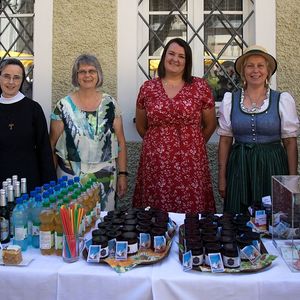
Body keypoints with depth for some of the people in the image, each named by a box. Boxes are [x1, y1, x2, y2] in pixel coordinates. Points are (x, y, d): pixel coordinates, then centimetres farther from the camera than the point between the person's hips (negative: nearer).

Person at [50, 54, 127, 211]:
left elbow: (120, 142, 4)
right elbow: (52, 144, 3)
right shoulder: (63, 106, -1)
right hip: (70, 177, -1)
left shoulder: (110, 104, 2)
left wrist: (123, 174, 1)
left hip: (105, 178, 1)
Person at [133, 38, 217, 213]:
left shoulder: (200, 87, 2)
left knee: (191, 210, 1)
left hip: (191, 164, -1)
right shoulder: (148, 88, 6)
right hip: (156, 164, 1)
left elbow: (210, 125, 11)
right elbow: (141, 126, 16)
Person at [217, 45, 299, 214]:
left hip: (272, 167, -1)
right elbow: (225, 140, 6)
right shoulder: (230, 100, 4)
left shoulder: (283, 100, 0)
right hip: (239, 169, 1)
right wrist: (222, 178, 4)